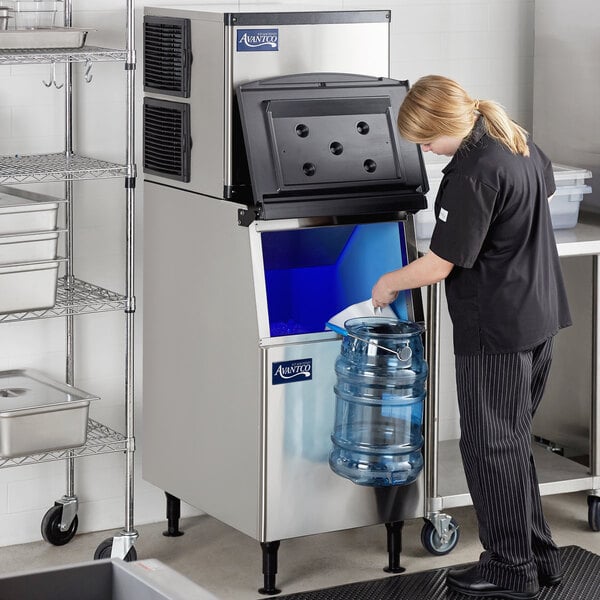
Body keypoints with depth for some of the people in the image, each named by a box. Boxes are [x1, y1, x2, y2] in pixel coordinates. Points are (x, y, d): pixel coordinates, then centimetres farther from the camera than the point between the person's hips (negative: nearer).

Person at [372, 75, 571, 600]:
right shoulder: (518, 141, 6)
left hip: (496, 329, -10)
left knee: (490, 446, 1)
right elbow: (547, 186, 28)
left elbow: (440, 264, -20)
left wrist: (389, 282, -2)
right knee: (513, 440, 17)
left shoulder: (473, 173, -23)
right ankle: (539, 558, 23)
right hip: (540, 316, 10)